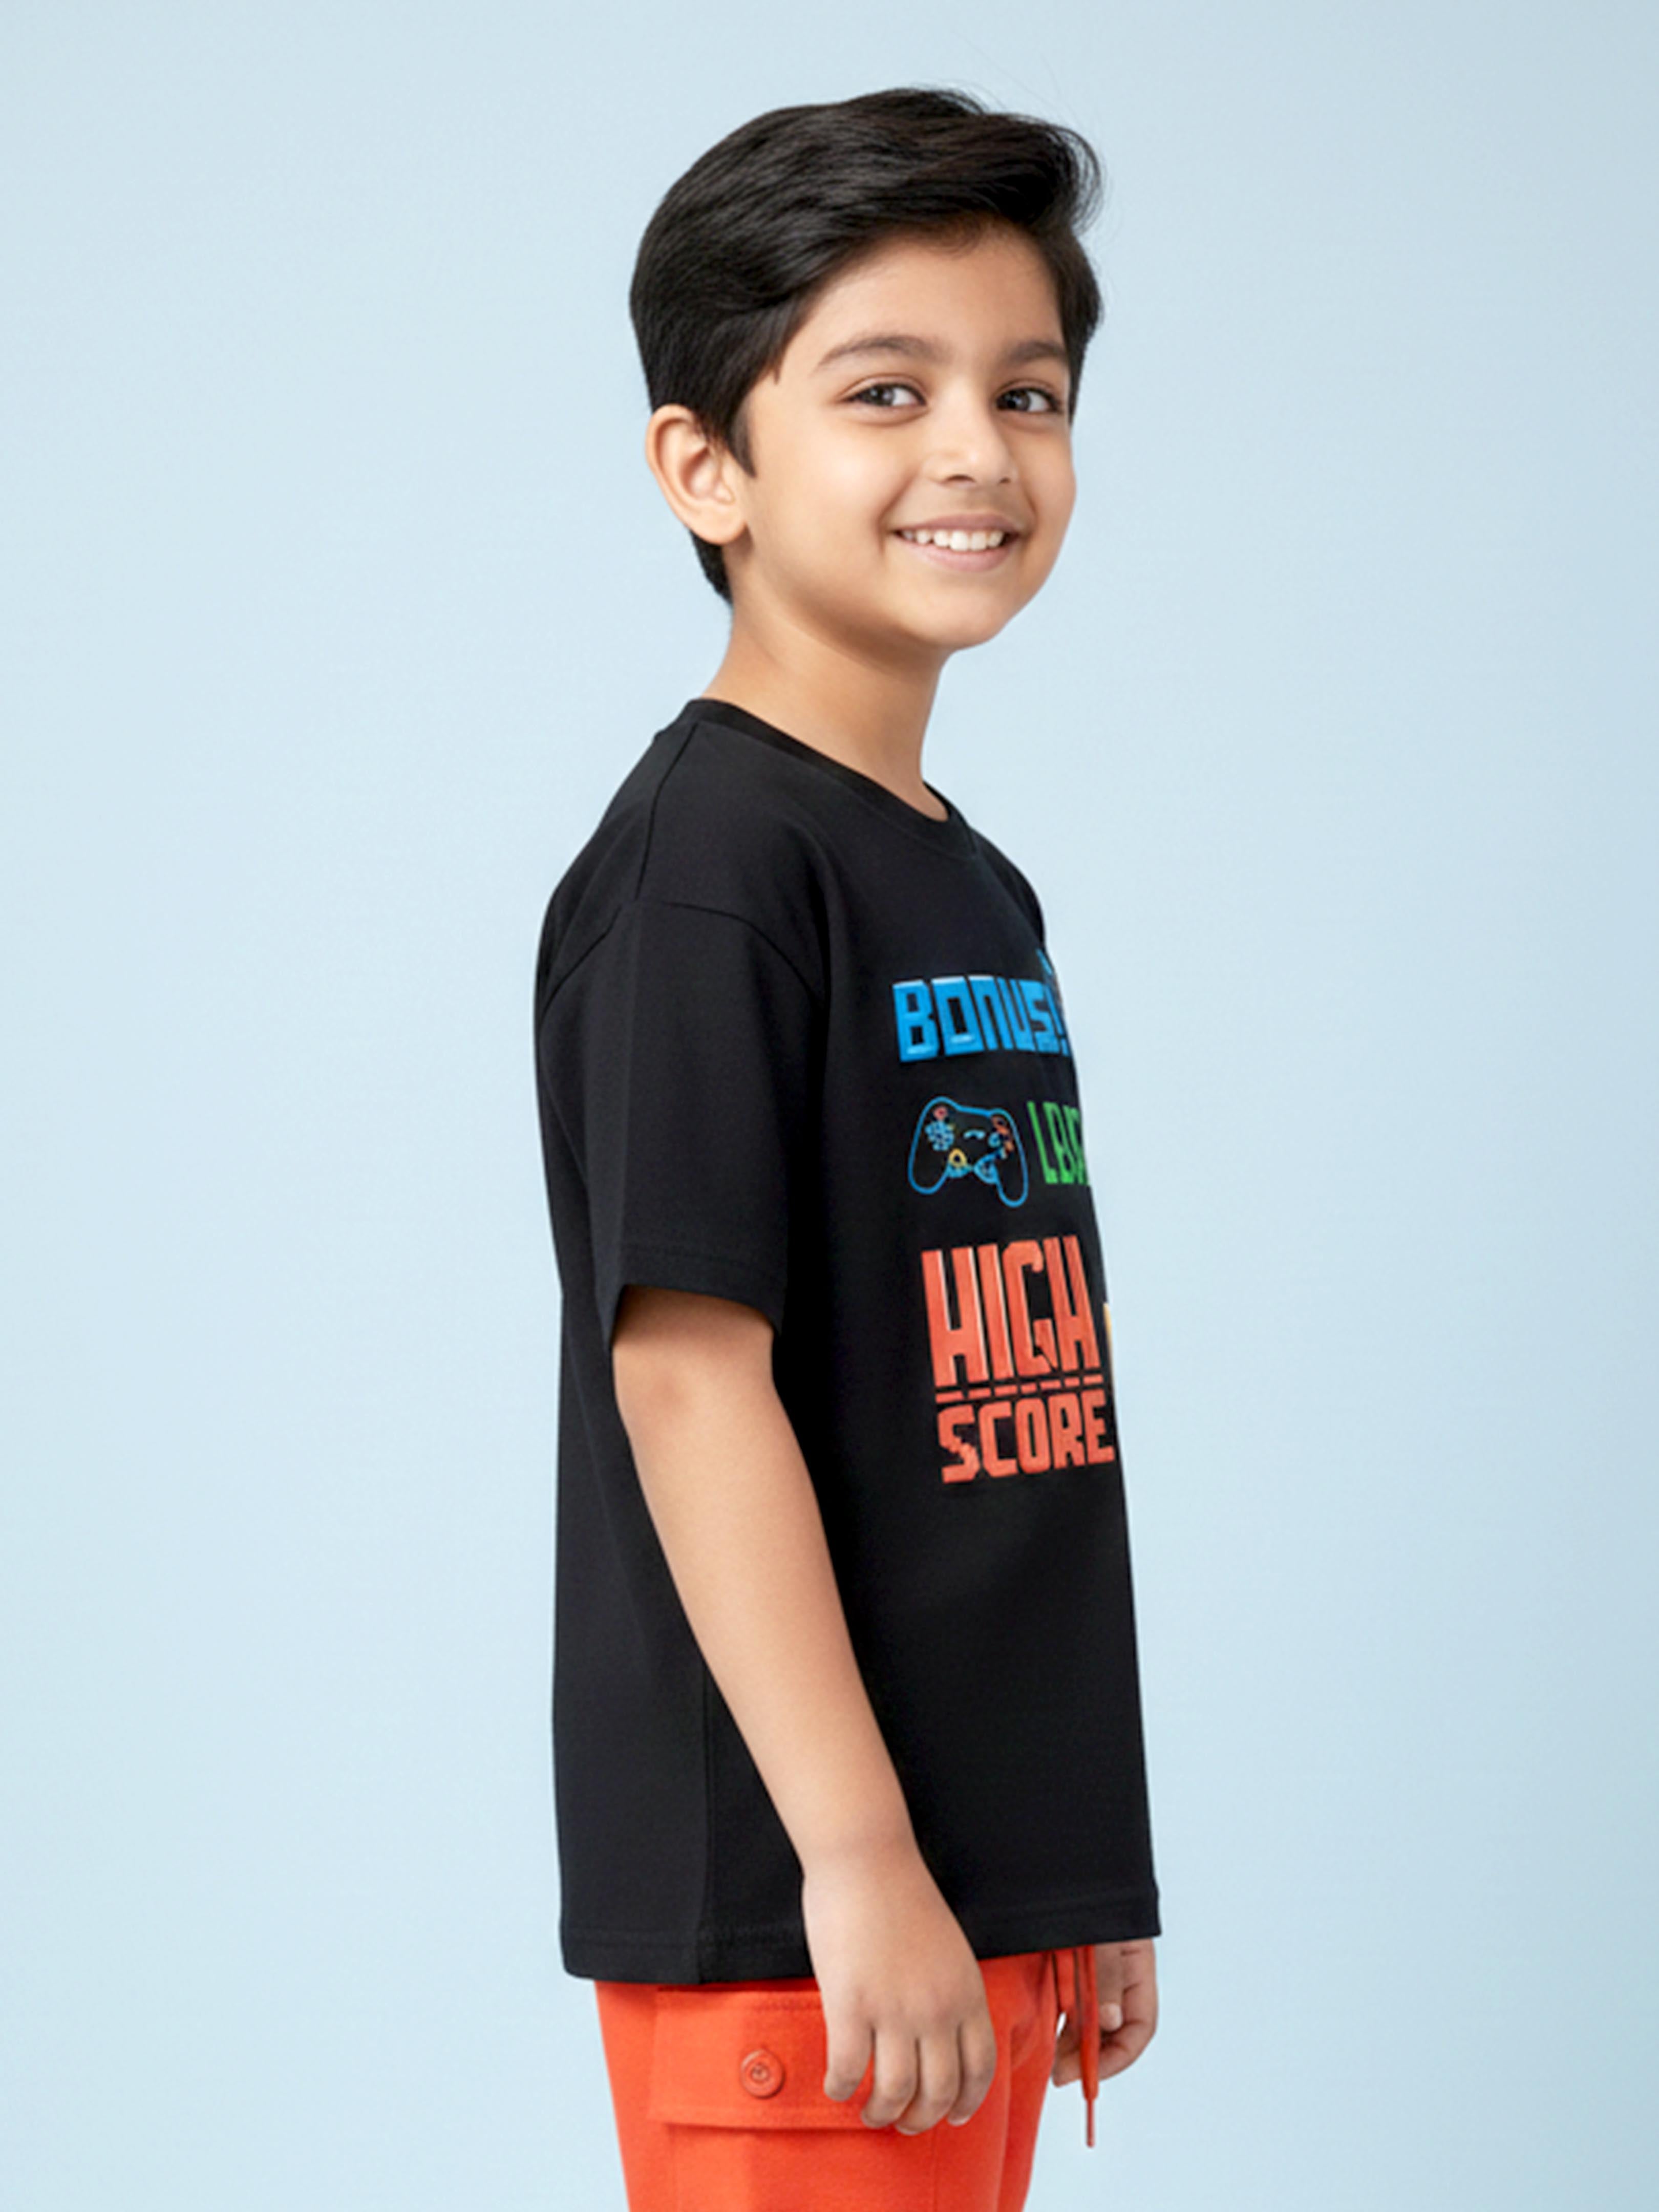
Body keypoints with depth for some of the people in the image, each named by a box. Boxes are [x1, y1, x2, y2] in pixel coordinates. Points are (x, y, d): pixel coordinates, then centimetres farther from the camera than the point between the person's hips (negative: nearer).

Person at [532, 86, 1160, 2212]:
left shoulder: (984, 896, 14)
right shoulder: (704, 859, -12)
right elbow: (686, 1366, -18)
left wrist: (1086, 1872, 18)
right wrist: (857, 1858, -21)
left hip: (987, 1881, 8)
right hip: (787, 1900, -8)